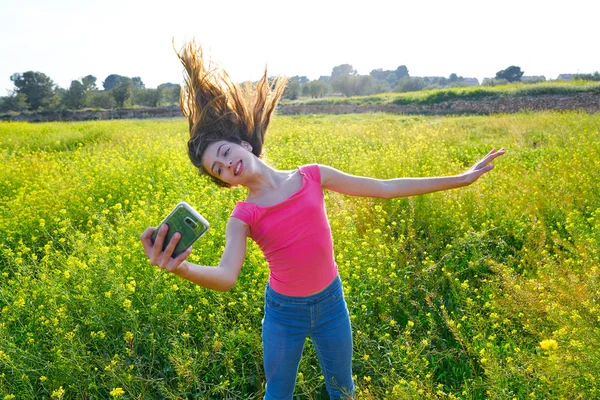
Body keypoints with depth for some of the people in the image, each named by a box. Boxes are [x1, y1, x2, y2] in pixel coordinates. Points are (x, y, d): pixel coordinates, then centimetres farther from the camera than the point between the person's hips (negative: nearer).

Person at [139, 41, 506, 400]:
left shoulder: (312, 176, -10)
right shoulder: (243, 217, -14)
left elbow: (385, 188, -5)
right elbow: (226, 276, -30)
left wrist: (460, 179, -3)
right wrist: (180, 267, -53)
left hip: (331, 301, 1)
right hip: (284, 311, -1)